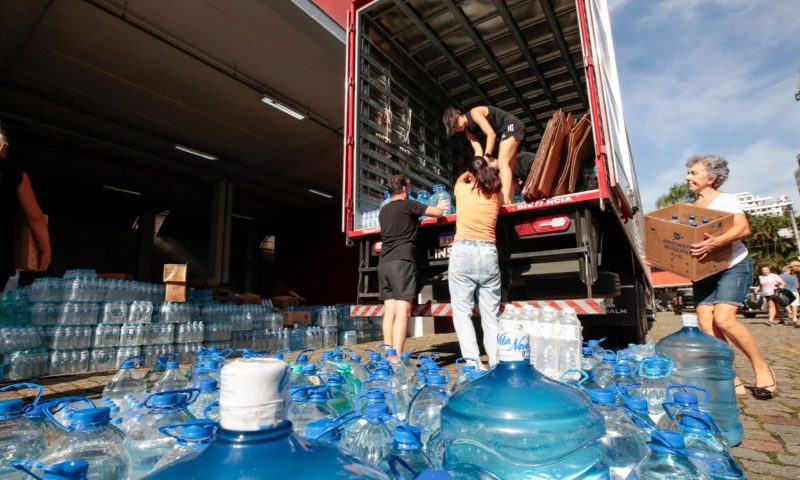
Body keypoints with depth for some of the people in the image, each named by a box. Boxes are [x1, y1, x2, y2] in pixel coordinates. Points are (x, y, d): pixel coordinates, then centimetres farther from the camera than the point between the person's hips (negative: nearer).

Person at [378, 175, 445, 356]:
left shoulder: (383, 211, 20)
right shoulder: (408, 205, 2)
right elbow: (438, 213, 5)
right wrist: (440, 206, 28)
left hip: (384, 263, 7)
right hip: (402, 261, -7)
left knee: (389, 311, 6)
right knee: (402, 311, -10)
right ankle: (396, 357, -15)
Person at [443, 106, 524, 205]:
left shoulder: (474, 113, -16)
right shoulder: (469, 131, 9)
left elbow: (491, 134, -23)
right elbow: (478, 150, 0)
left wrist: (486, 156, -26)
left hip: (512, 126, -10)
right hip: (506, 131, 10)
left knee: (502, 163, -21)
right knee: (507, 168, 4)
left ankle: (506, 203, -30)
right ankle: (510, 203, 1)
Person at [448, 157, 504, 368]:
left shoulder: (463, 189, 8)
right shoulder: (497, 194, 13)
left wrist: (471, 172, 52)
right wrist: (486, 169, 56)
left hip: (462, 252, -3)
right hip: (489, 253, 3)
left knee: (462, 312, 0)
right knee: (491, 316, 7)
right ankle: (496, 364, 5)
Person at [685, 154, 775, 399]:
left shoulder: (726, 200, -5)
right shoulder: (690, 208, 13)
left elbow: (743, 228, -21)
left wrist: (715, 242, -39)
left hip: (733, 267, -6)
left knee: (723, 319, -19)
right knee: (706, 325, -6)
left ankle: (762, 369, 3)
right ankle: (731, 381, 3)